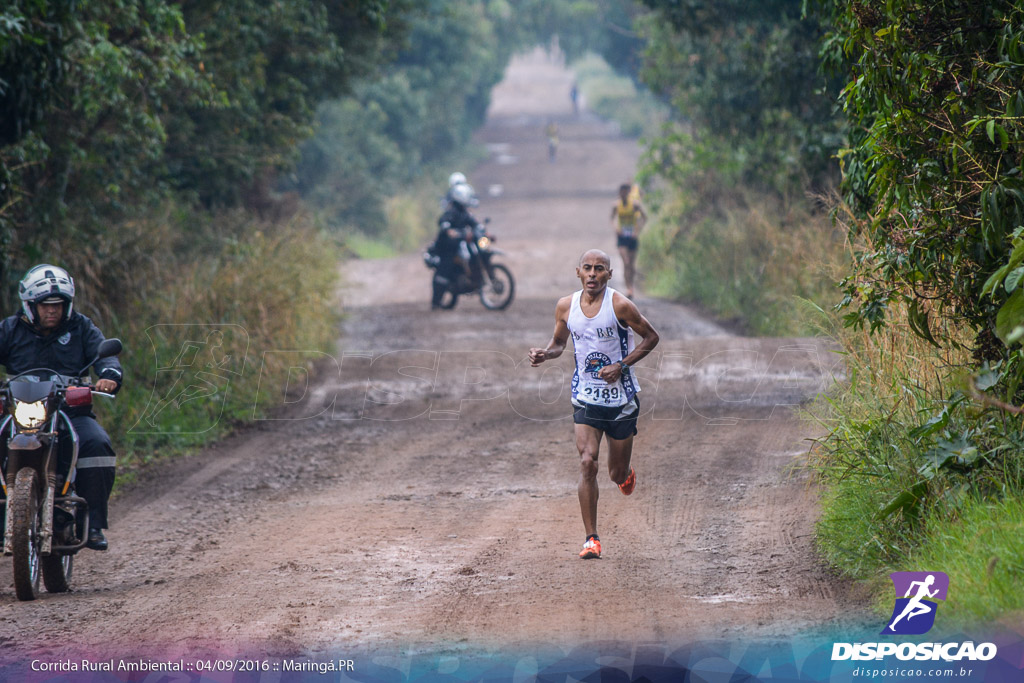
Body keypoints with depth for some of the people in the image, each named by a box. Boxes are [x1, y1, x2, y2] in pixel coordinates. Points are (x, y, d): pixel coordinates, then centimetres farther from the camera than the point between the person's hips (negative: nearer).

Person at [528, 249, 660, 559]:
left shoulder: (620, 306, -12)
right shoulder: (566, 306, -1)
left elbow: (651, 337, -2)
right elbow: (559, 342, 15)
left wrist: (621, 366, -14)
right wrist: (545, 354, -8)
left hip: (621, 397, -2)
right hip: (586, 397, 2)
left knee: (618, 474, 9)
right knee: (587, 462, -15)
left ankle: (626, 473, 50)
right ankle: (591, 539, -11)